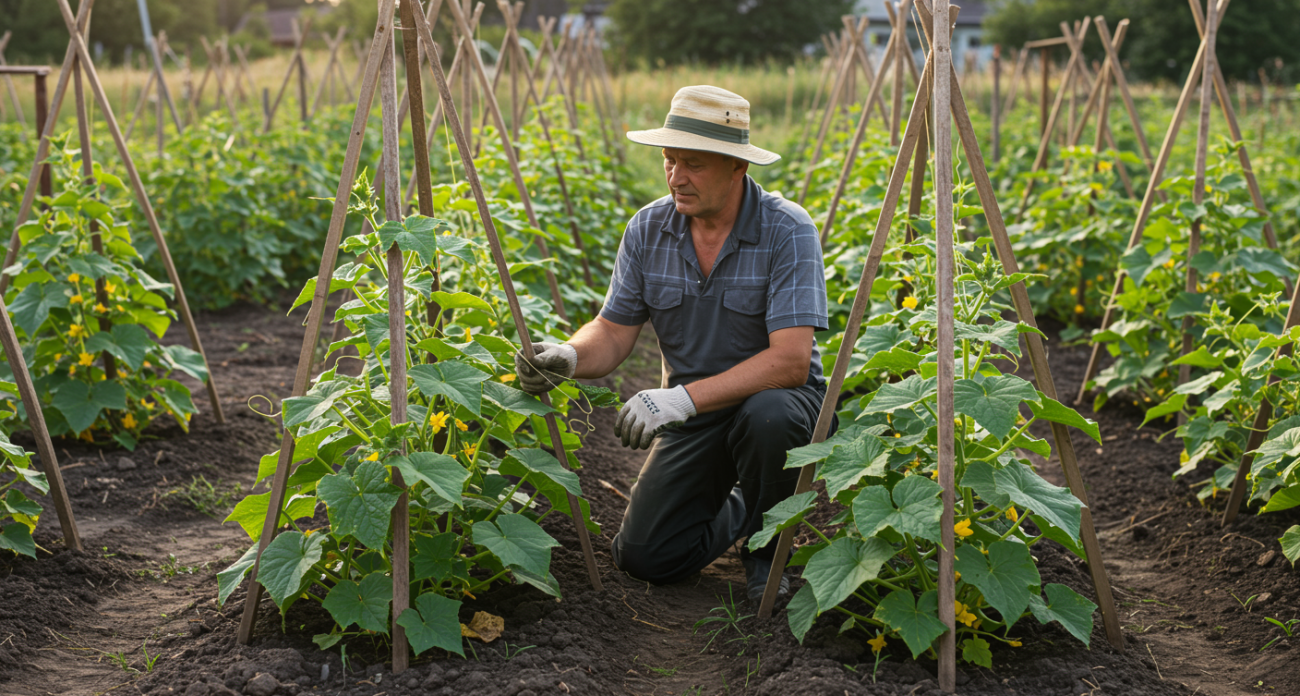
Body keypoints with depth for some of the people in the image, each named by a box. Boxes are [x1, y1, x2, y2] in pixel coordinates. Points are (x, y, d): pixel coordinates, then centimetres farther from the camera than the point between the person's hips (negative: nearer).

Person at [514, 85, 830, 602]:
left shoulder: (787, 231, -22)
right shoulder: (649, 229, -6)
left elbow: (790, 360, -30)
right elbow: (614, 332, -3)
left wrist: (685, 398, -38)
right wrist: (569, 356, -28)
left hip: (777, 398, -4)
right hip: (695, 413, 4)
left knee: (766, 418, -40)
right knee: (644, 557, -8)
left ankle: (765, 546, -8)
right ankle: (737, 508, 24)